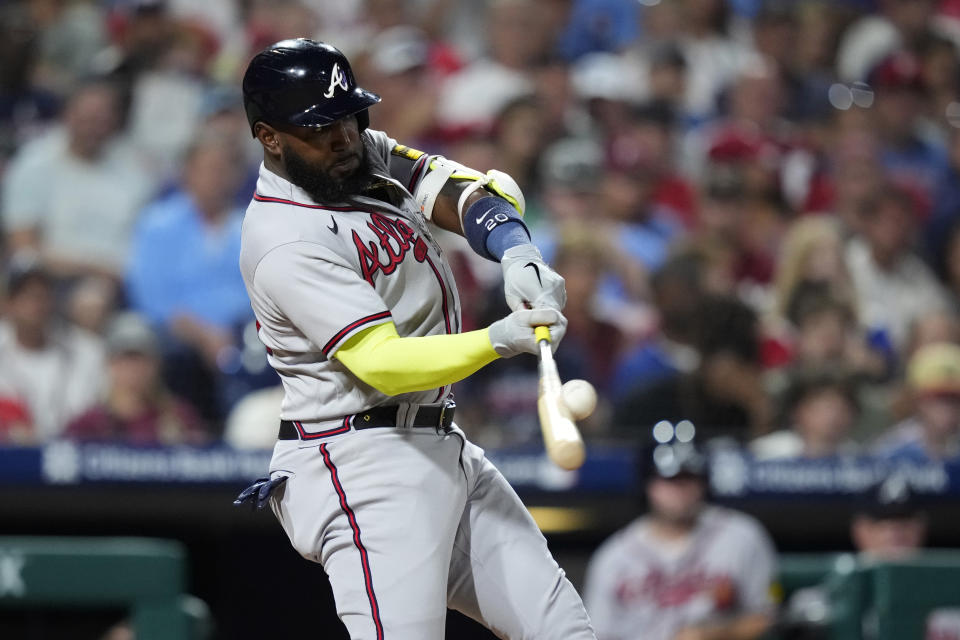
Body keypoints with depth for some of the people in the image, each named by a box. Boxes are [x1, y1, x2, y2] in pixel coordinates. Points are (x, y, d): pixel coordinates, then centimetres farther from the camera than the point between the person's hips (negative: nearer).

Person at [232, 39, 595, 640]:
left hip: (442, 450, 9)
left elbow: (467, 191, 0)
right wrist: (499, 340, -40)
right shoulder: (286, 246, -19)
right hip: (364, 468, -9)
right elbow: (382, 362, -27)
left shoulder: (365, 153, 8)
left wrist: (518, 253, -22)